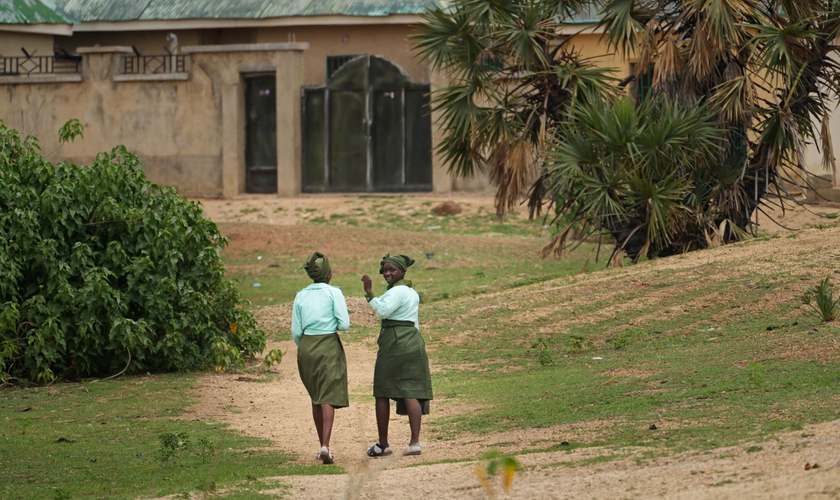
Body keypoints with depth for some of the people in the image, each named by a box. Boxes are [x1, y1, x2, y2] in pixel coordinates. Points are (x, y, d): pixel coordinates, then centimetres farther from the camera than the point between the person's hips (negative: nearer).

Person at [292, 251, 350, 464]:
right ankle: (325, 446, -23)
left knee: (316, 398, 17)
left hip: (306, 347, 4)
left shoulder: (301, 296, 5)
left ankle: (323, 446, 21)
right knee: (328, 398, -8)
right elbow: (344, 324, -10)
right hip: (329, 347, -4)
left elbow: (296, 331, 5)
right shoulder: (334, 293, -6)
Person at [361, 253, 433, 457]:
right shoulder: (412, 293, 17)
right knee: (410, 392, -1)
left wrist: (369, 292, -20)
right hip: (413, 343, 8)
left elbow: (382, 311, -25)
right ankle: (415, 442, -13)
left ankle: (383, 444, 7)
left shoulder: (397, 291, -11)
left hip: (394, 343, -8)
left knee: (382, 393, 4)